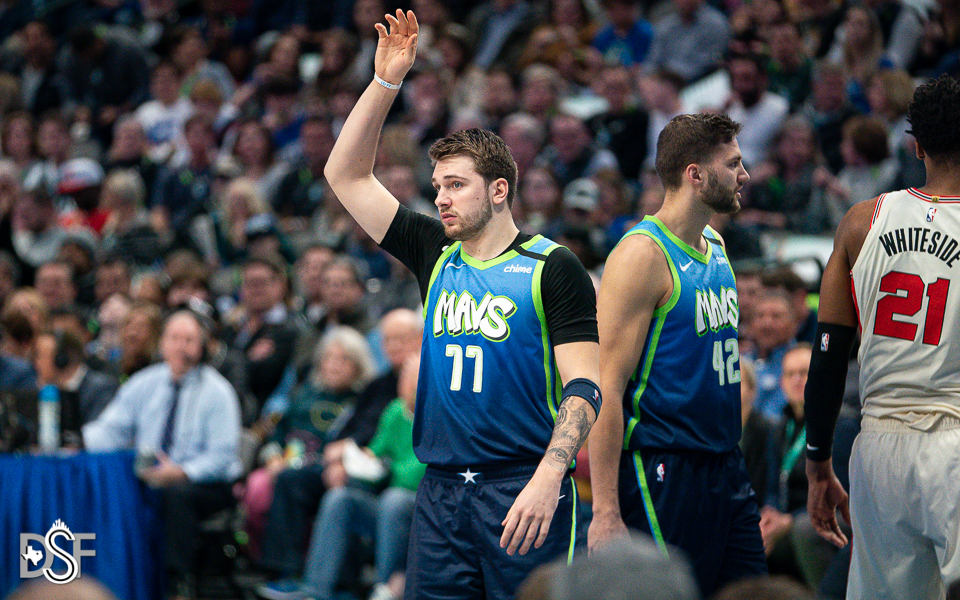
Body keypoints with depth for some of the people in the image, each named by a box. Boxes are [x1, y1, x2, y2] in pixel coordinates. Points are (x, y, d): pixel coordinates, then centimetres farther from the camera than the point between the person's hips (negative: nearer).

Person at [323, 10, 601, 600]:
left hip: (523, 488, -5)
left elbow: (583, 387, -10)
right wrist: (387, 80, 7)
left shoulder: (553, 268, -4)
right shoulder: (436, 255, 12)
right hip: (441, 488, 5)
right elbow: (345, 174, 15)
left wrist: (547, 478, -23)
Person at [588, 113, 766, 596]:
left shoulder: (715, 246, 13)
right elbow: (606, 388, -18)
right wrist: (605, 512, -22)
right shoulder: (642, 255, -14)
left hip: (727, 466, 9)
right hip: (663, 472, -9)